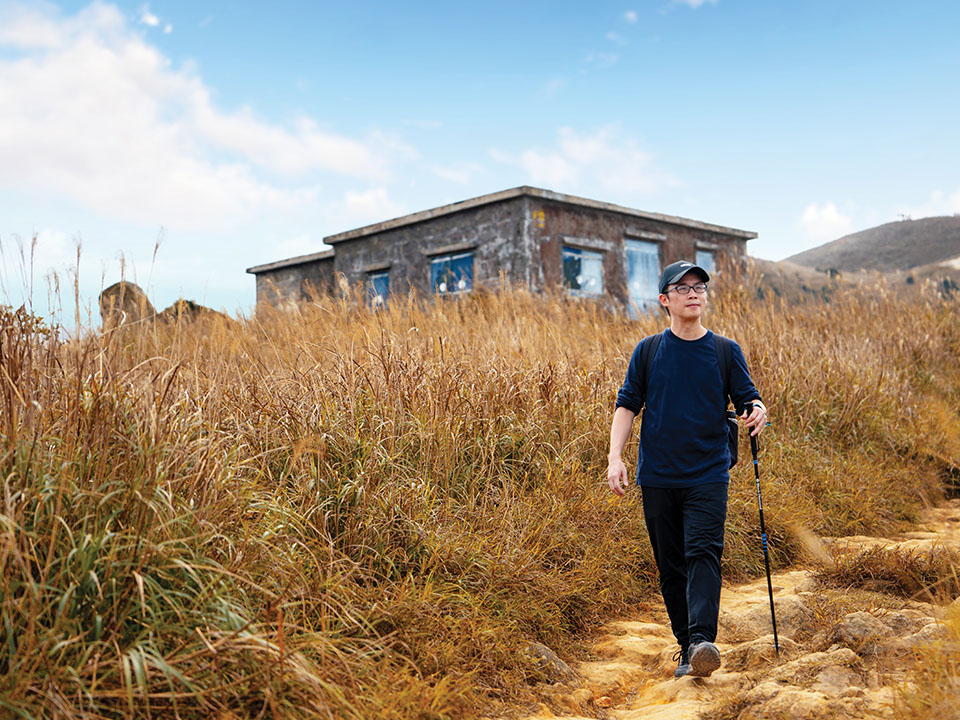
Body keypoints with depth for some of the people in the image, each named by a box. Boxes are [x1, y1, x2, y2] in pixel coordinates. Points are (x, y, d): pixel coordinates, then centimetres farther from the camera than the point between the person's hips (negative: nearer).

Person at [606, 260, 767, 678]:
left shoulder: (726, 351, 5)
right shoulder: (648, 351, 5)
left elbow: (747, 397, 7)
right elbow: (627, 406, 5)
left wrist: (757, 411, -18)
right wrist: (615, 458, -7)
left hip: (709, 476, -1)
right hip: (658, 478, 1)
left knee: (703, 553, -17)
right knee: (670, 565, 7)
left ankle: (703, 641, -24)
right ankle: (686, 648, 18)